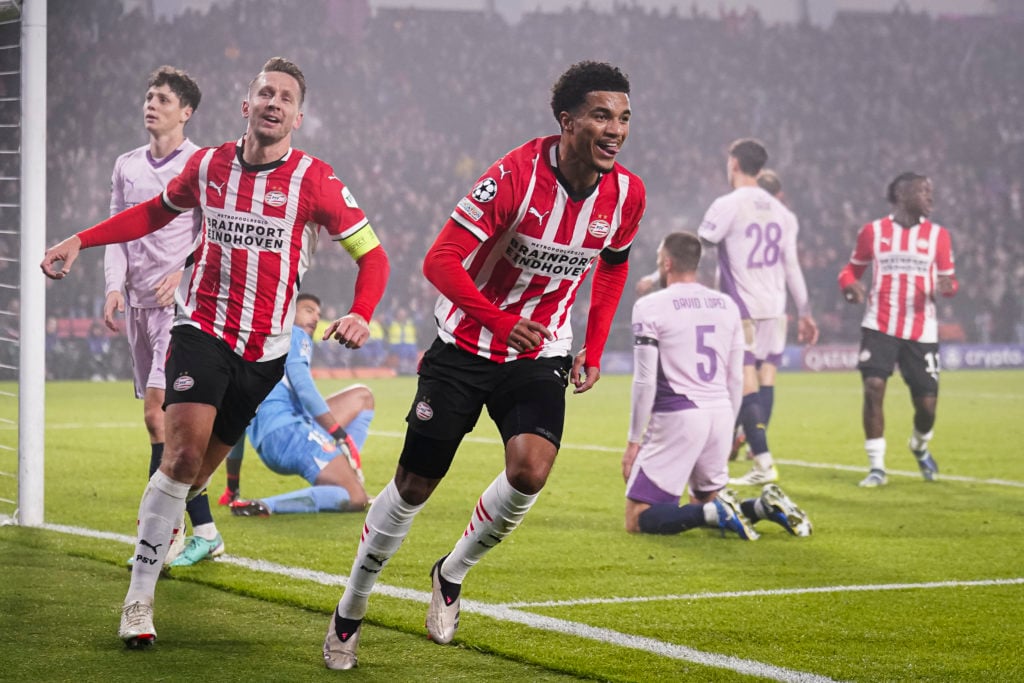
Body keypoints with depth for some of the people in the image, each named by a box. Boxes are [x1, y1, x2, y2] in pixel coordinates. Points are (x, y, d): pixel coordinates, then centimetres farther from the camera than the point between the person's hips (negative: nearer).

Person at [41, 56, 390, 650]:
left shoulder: (314, 179, -6)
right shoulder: (209, 165, 1)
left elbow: (372, 253, -3)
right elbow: (157, 211, 20)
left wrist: (361, 315, -22)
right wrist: (80, 241, 14)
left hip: (265, 349, 1)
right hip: (202, 327, -1)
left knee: (200, 468, 3)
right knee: (184, 452, -18)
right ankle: (139, 600, -14)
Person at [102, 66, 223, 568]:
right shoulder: (127, 166, 15)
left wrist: (184, 272, -21)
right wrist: (114, 285, 0)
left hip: (183, 302, -7)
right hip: (139, 303, 7)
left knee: (159, 410, -17)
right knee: (163, 418, 6)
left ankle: (164, 528, -15)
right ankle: (204, 531, 12)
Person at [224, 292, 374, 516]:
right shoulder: (294, 335, 7)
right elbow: (302, 384, -11)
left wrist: (232, 488, 31)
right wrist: (342, 437, -14)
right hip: (287, 429, -9)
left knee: (361, 396, 26)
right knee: (356, 498, -22)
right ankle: (263, 506, -29)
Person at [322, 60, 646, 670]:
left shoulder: (627, 195, -7)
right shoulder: (517, 175, -23)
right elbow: (441, 260, -24)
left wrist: (594, 349, 11)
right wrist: (500, 321, -34)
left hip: (541, 355, 3)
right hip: (467, 346, -3)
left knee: (530, 471, -21)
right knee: (415, 484, 2)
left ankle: (452, 574, 8)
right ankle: (350, 612, 23)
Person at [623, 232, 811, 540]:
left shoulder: (650, 307, -5)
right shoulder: (727, 306, 12)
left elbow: (645, 382, -8)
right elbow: (735, 380, 15)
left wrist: (634, 440, -1)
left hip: (676, 418, -6)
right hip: (720, 413, 6)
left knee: (638, 520, -2)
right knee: (708, 501, 23)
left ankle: (717, 512, -23)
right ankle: (764, 505, -5)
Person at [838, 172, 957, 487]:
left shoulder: (937, 235, 6)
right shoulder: (873, 231, 3)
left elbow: (949, 278, 11)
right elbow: (852, 269, 14)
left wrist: (947, 285, -14)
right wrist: (850, 286, -9)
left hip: (921, 331, 1)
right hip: (879, 327, -1)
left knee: (927, 403, 0)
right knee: (873, 387, -18)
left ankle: (920, 447, 36)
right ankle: (876, 467, -5)